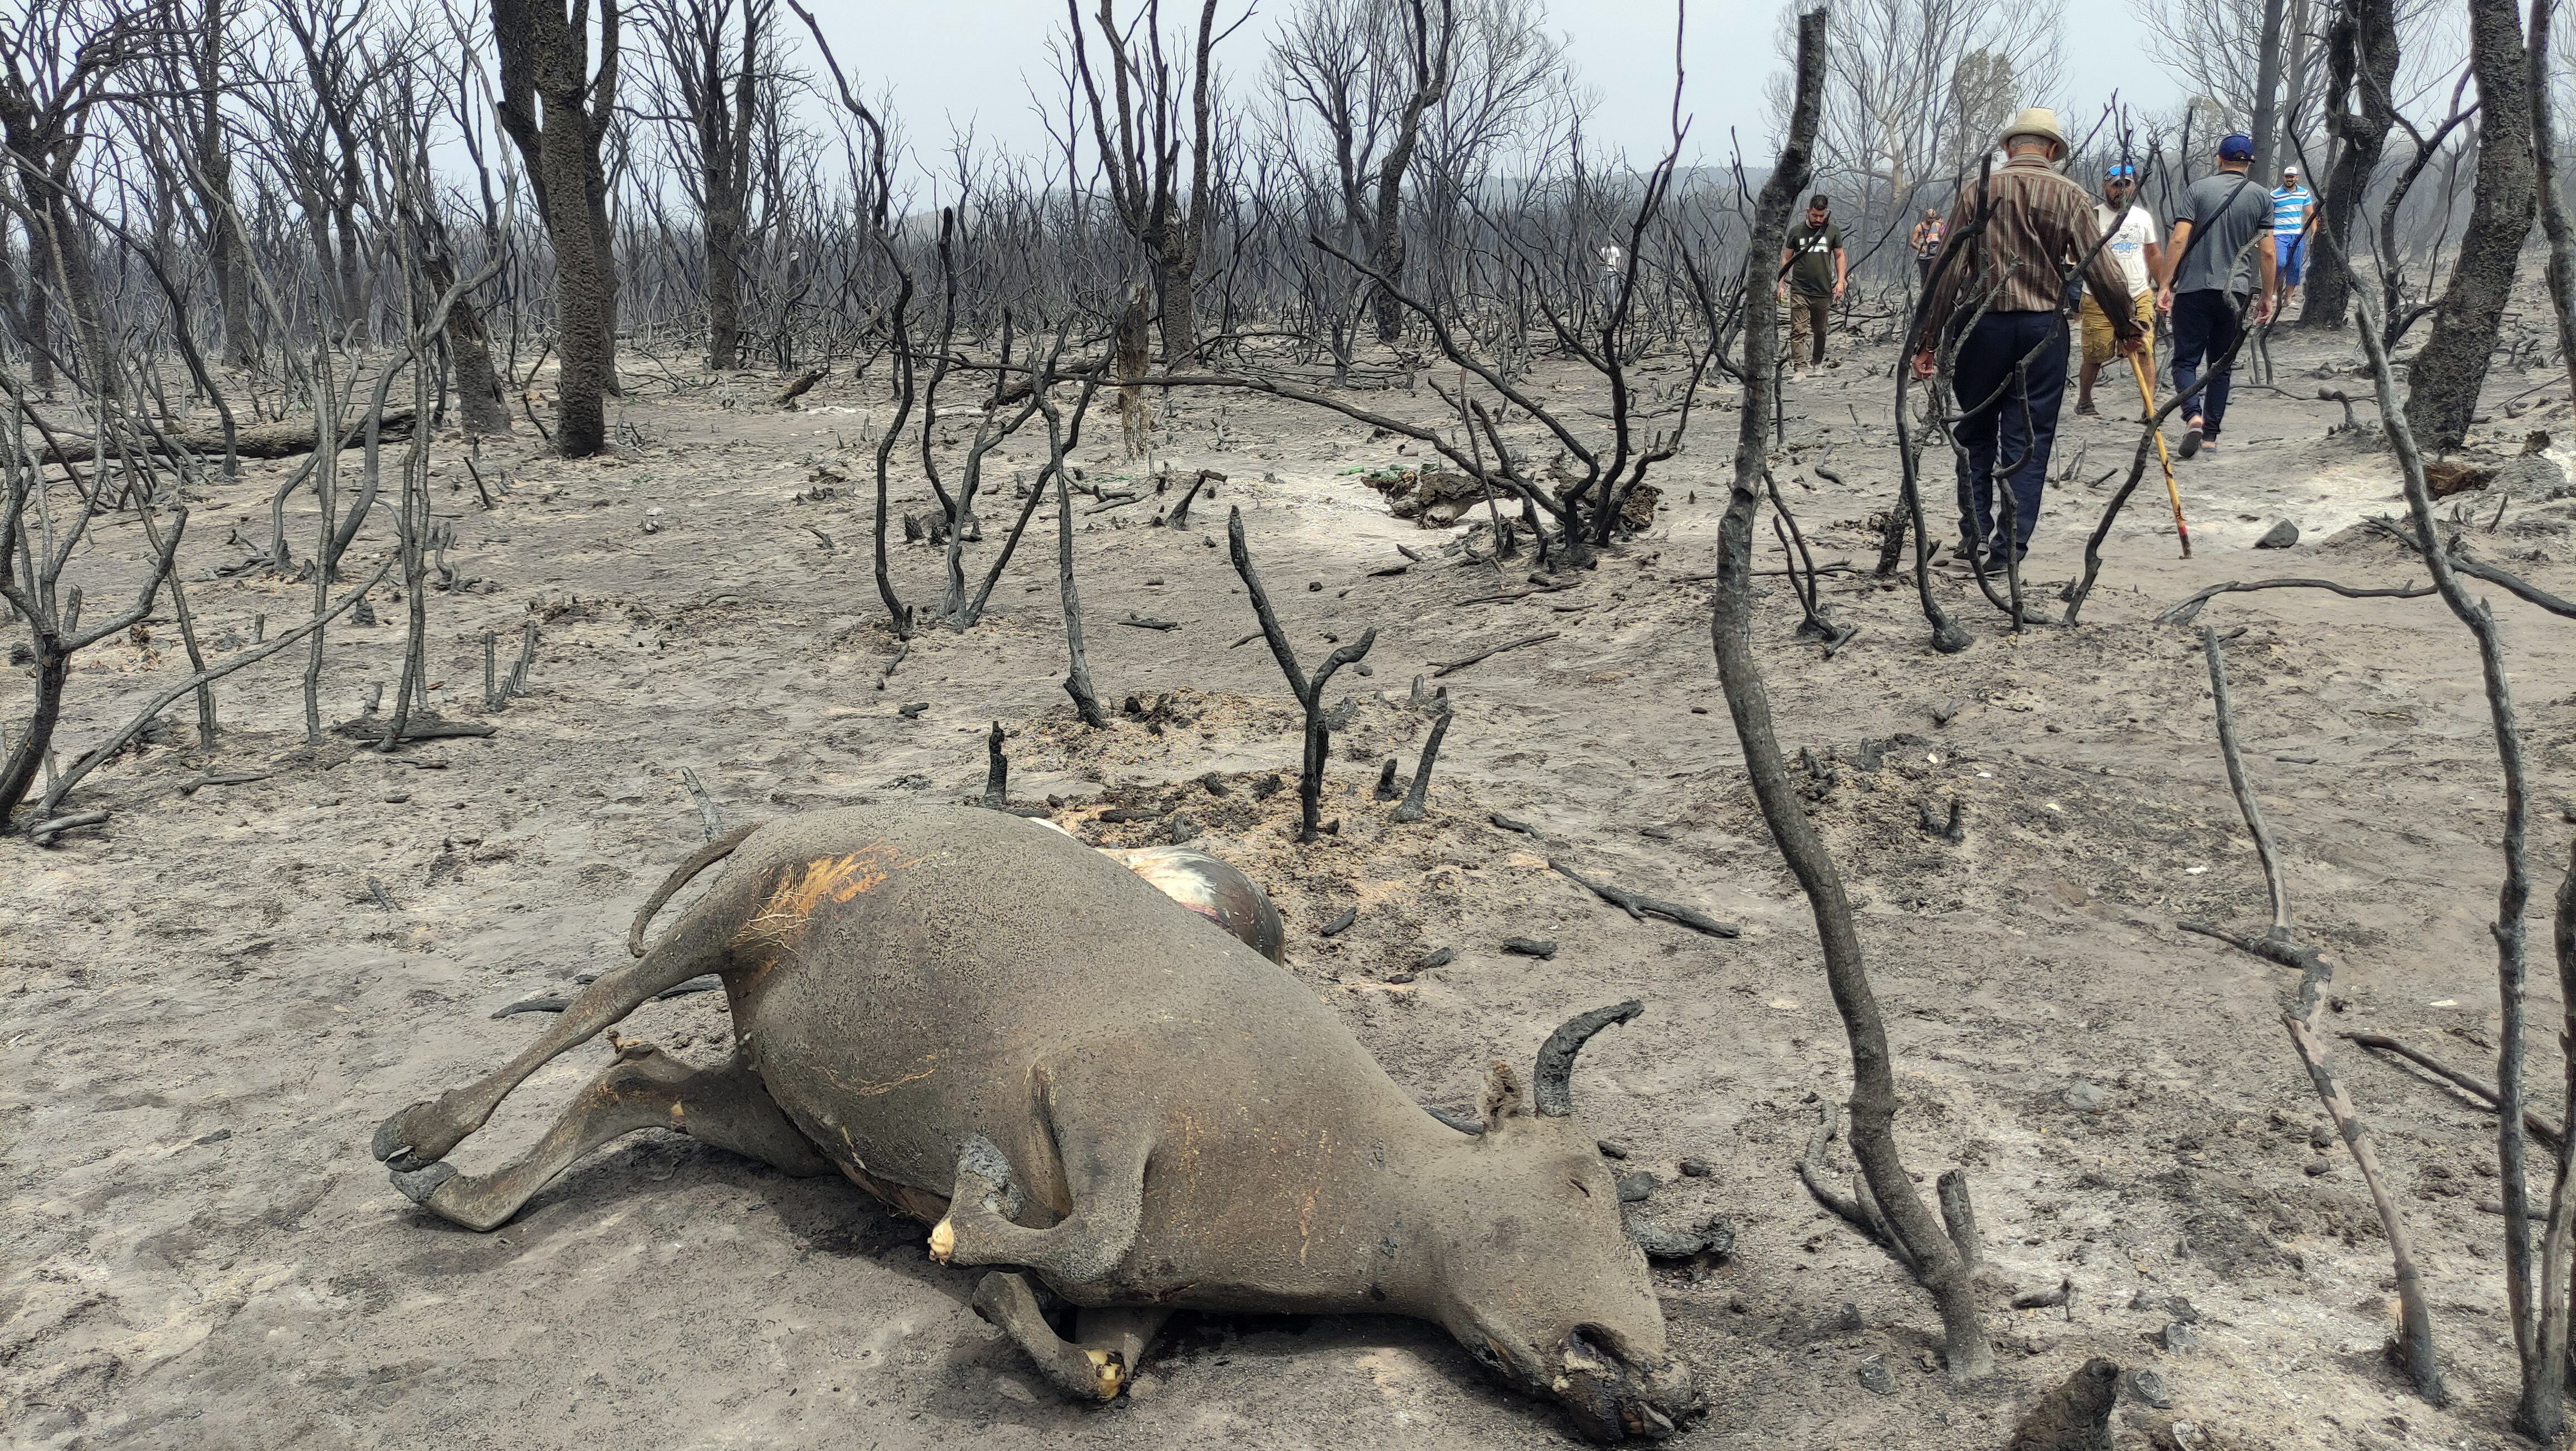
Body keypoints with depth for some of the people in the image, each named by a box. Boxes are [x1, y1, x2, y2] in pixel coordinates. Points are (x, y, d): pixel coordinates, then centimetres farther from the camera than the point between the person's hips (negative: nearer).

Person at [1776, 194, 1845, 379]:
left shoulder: (1833, 231, 6)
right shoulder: (1796, 232, 4)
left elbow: (1839, 257, 12)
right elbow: (1786, 258, 9)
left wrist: (1840, 281, 1)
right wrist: (1781, 284, 4)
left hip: (1824, 292, 1)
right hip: (1799, 291, -1)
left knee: (1821, 331, 11)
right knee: (1798, 330, -10)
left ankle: (1817, 362, 28)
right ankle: (1800, 369, -13)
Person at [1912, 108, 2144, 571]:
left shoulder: (1977, 192, 0)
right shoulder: (2070, 196, -1)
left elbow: (1948, 272, -3)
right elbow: (2101, 269, -4)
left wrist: (1928, 340, 0)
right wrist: (2126, 324, 11)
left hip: (1982, 324, 1)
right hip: (2043, 328, 0)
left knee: (1975, 431, 15)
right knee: (2028, 438, 4)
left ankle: (1975, 532, 14)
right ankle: (2008, 547, 1)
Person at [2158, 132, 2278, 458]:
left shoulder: (2198, 189, -1)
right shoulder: (2260, 196, 4)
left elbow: (2179, 240, -9)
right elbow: (2267, 253, 2)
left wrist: (2166, 285, -5)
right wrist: (2268, 296, 10)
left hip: (2194, 288, -2)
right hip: (2236, 293, 2)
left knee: (2186, 359, 1)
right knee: (2222, 365, 10)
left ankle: (2193, 416, -24)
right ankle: (2210, 434, 11)